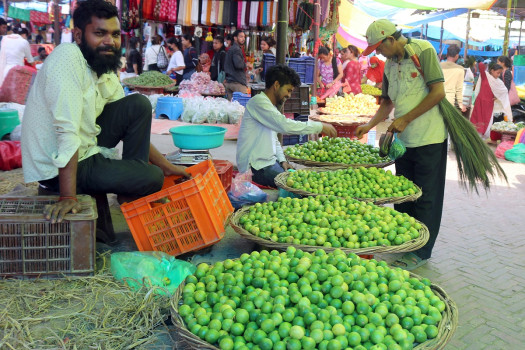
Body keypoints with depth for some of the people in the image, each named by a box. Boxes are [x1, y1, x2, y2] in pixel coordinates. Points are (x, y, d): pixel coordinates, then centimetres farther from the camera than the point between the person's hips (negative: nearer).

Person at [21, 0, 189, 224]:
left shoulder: (107, 75, 4)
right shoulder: (68, 57, -22)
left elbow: (134, 127, 12)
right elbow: (67, 132, -30)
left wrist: (166, 166, 9)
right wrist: (68, 198, -33)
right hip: (58, 166, -8)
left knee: (139, 105, 0)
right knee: (153, 178, -8)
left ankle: (130, 193, 7)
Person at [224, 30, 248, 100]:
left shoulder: (230, 49, 20)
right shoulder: (237, 49, -11)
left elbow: (225, 66, 24)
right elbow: (238, 64, -24)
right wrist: (246, 64, -8)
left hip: (228, 82, 10)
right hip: (237, 82, -10)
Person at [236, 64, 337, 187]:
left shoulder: (271, 106, 20)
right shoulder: (258, 101, -13)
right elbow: (285, 125, -25)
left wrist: (282, 160, 5)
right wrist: (320, 126, -18)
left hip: (269, 161, 10)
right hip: (256, 167, -10)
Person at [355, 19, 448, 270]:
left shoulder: (422, 50, -9)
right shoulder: (389, 64, 12)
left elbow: (438, 92, -16)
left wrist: (405, 120, -16)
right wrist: (369, 125, 10)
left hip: (429, 138, -7)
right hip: (404, 139, 7)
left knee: (425, 196, 0)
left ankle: (421, 252, 10)